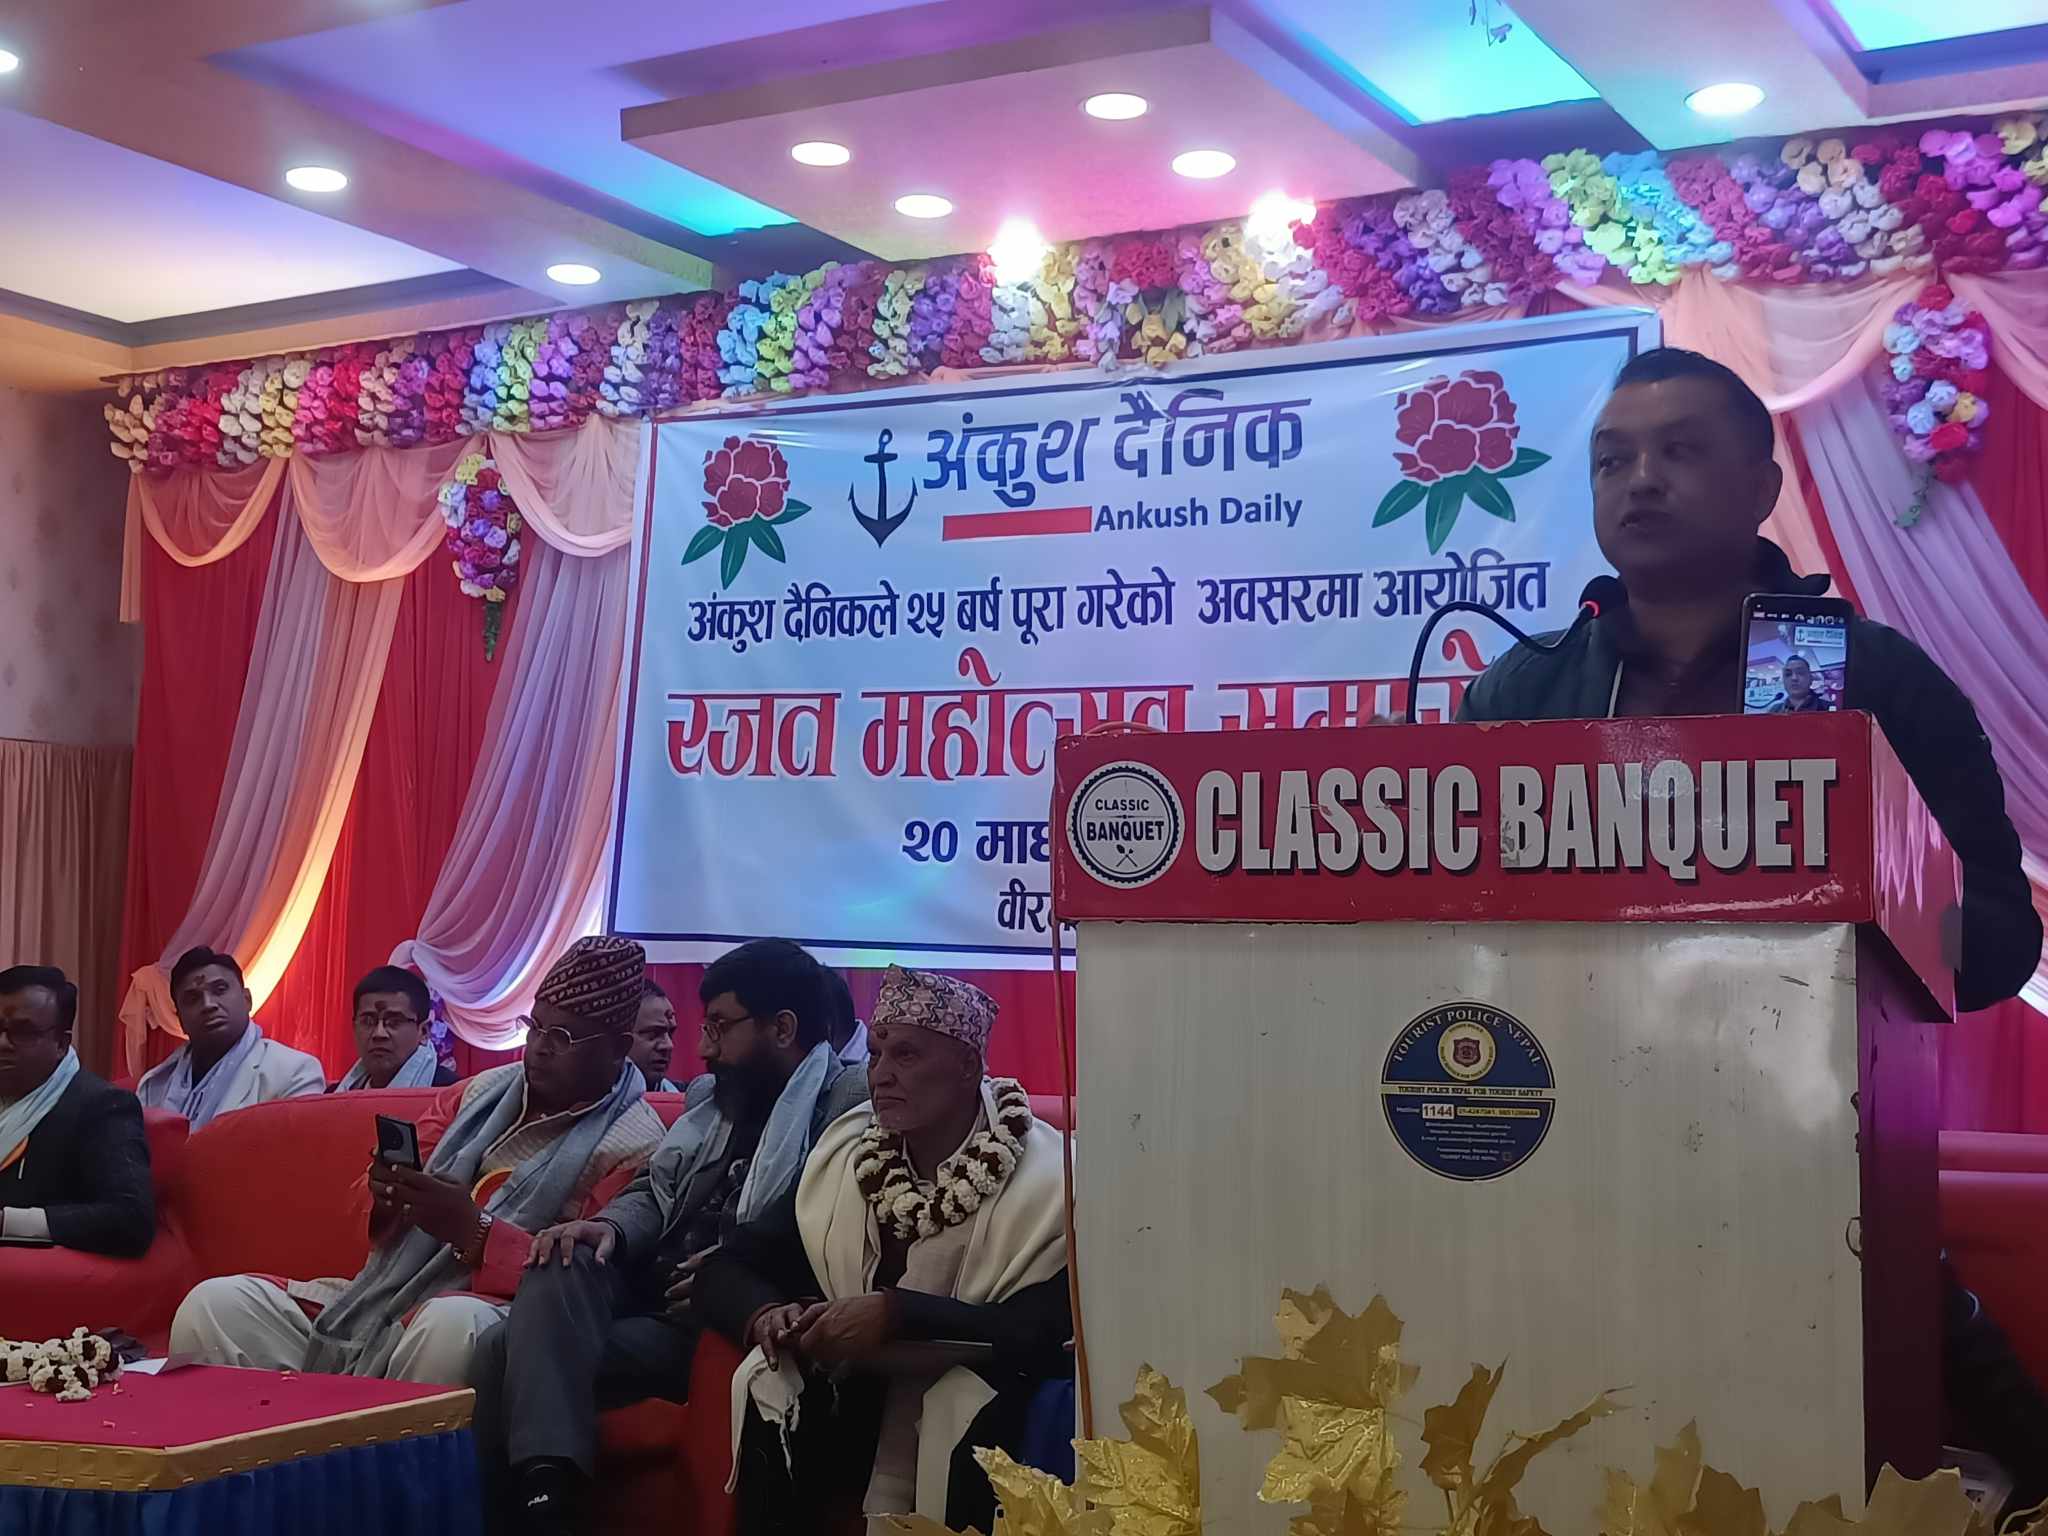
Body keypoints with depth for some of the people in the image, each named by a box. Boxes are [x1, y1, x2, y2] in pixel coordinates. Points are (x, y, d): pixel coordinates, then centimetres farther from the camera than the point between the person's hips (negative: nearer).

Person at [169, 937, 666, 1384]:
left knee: (450, 1324, -41)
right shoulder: (484, 1091, 16)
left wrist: (472, 1232, -22)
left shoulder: (634, 1145, -3)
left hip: (484, 1317, -6)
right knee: (215, 1303, -12)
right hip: (377, 1300, 6)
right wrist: (386, 1193, -7)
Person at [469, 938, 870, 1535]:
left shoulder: (854, 1101, -7)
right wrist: (611, 1228, -4)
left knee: (513, 1352, -22)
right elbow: (656, 1190, 20)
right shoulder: (715, 1095, 20)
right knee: (567, 1263, -27)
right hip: (648, 1287, 7)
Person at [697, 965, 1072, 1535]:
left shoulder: (1042, 1179, -12)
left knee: (972, 1408, -34)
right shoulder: (843, 1163, 1)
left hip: (978, 1420, -3)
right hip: (861, 1401, 3)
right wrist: (766, 1315, -19)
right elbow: (723, 1271, 5)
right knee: (774, 1388, -23)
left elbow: (1045, 1329, -23)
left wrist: (896, 1314, -31)